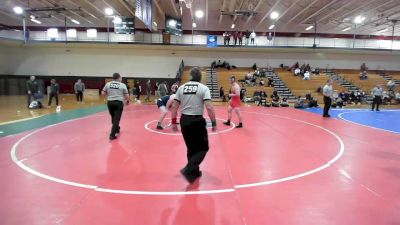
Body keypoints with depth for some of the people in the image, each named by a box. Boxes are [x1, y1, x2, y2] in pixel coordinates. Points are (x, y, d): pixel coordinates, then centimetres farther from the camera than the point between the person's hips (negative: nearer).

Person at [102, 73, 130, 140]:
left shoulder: (108, 84, 5)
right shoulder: (122, 85, -3)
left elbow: (103, 93, 11)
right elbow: (126, 95, -3)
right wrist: (127, 101, 16)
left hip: (110, 102, 4)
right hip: (119, 102, -4)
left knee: (113, 117, 22)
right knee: (116, 119, -1)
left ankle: (117, 128, 43)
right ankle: (112, 135, -6)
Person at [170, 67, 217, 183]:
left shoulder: (181, 87, 7)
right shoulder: (203, 88, -6)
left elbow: (174, 106, 6)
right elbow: (209, 107, -15)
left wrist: (174, 122, 13)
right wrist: (214, 123, -7)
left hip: (184, 120, 5)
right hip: (197, 120, -5)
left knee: (192, 148, 20)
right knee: (203, 148, 8)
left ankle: (195, 171, 30)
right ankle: (189, 170, -7)